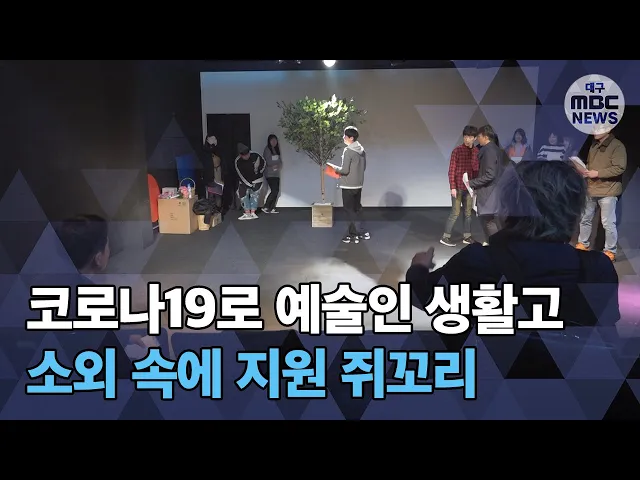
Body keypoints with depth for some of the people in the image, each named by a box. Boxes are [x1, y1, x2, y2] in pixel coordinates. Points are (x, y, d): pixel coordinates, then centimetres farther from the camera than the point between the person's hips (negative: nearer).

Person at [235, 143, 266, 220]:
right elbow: (240, 175, -15)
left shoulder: (256, 156, -22)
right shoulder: (237, 161, -20)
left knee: (254, 194, -8)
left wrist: (259, 172, -2)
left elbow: (264, 164, -2)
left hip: (256, 179, -1)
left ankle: (253, 213, -9)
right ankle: (247, 213, -6)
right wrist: (249, 185, -15)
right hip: (245, 180, 1)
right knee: (244, 194, -7)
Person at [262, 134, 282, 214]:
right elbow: (265, 161, -10)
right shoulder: (267, 149, -6)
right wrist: (271, 167, -15)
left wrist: (279, 166, -7)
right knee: (274, 190, -13)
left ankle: (272, 208, 9)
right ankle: (265, 207, -4)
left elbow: (280, 160, 12)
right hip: (269, 174, -7)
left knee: (276, 191, 3)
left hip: (276, 173, 7)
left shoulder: (277, 149, 13)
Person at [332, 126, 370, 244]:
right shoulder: (362, 150, 8)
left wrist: (334, 168, -3)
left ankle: (362, 233, -1)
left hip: (348, 186, -8)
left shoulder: (348, 151, -18)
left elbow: (344, 170, -20)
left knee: (350, 210, 1)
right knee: (356, 209, 14)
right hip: (358, 185, 8)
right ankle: (353, 233, 21)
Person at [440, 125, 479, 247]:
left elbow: (476, 169, 11)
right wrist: (452, 187, -15)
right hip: (458, 187, -5)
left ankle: (467, 237, 21)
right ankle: (445, 237, 6)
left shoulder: (476, 152, 5)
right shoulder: (457, 151, -10)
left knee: (468, 212, 10)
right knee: (455, 213, -3)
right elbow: (451, 170, -10)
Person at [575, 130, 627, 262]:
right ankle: (583, 245, 31)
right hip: (591, 189, 7)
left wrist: (597, 173, -20)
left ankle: (610, 252, 9)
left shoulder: (617, 146, -11)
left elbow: (620, 168, -18)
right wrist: (585, 171, 1)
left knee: (608, 223, -2)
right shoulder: (594, 145, 11)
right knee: (585, 219, 16)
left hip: (607, 191, -7)